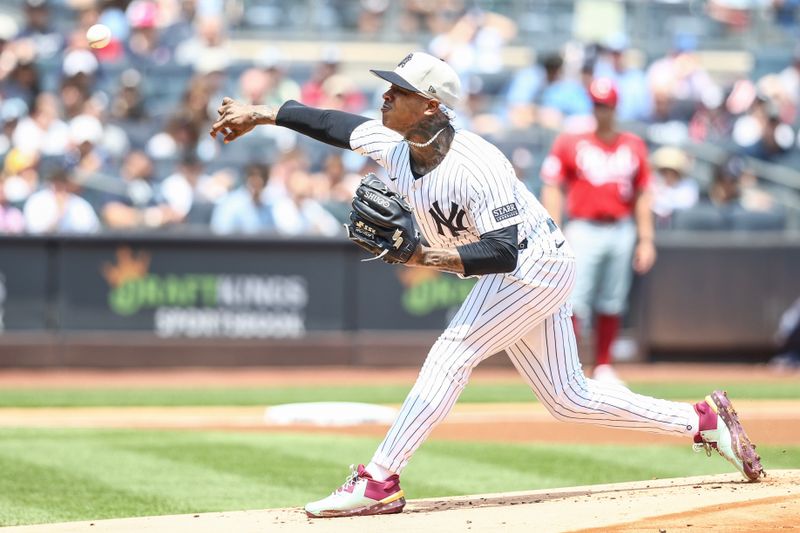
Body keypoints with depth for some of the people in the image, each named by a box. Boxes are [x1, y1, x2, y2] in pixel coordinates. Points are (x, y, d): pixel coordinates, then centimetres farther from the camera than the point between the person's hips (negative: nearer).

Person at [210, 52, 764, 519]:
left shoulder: (476, 167, -32)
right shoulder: (392, 142, -7)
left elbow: (504, 252, -35)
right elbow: (335, 123, 9)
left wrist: (428, 255, -45)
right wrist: (261, 113, 11)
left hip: (537, 266, -9)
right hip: (520, 273, 9)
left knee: (452, 354, -19)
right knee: (570, 399, 11)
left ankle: (379, 482, -17)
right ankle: (706, 421, 19)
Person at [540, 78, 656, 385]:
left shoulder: (634, 147, 10)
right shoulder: (569, 143, 1)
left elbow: (642, 196, 12)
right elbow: (553, 188, -1)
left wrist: (646, 239, 6)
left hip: (621, 231, 3)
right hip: (584, 230, -3)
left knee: (612, 303, 6)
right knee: (576, 301, -10)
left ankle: (603, 367, 16)